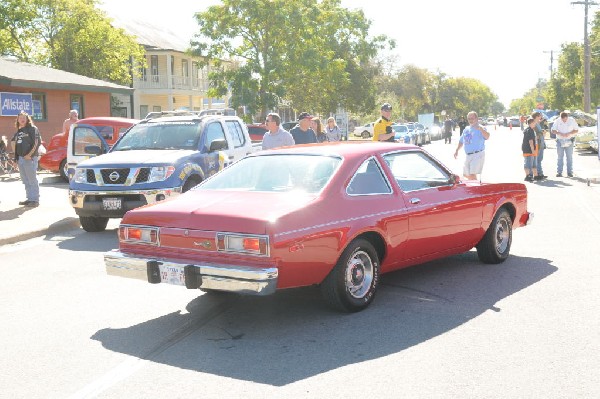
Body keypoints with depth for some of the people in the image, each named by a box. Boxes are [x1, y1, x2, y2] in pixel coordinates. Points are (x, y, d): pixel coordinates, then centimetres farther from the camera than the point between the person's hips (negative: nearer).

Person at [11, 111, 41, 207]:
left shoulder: (32, 128, -3)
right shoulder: (18, 131, 18)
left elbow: (36, 142, -11)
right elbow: (14, 142, 23)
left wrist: (30, 154, -20)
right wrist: (16, 157, 14)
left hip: (30, 158, -8)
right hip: (20, 158, 8)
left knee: (32, 180, -5)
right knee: (25, 180, 11)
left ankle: (35, 199, -3)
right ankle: (29, 198, 17)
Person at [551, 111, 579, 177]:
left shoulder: (572, 120, -4)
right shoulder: (557, 121, -3)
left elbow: (576, 130, 1)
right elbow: (553, 130, -1)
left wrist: (569, 133, -17)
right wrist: (560, 133, -18)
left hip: (569, 141, 0)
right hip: (560, 141, 0)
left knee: (569, 157, 1)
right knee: (560, 157, 1)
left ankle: (569, 172, 6)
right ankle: (559, 172, 3)